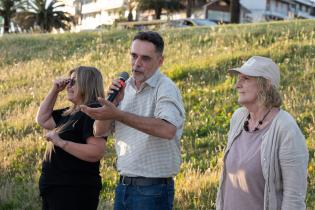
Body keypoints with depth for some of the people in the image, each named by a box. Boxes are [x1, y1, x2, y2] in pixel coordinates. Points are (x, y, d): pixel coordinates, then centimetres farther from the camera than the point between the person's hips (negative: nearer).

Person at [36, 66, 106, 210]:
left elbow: (97, 152, -27)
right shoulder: (71, 113, 13)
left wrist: (60, 142, -26)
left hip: (75, 192, -9)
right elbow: (42, 119, 23)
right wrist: (54, 90, 14)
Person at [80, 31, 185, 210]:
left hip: (153, 189, -6)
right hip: (124, 185, 6)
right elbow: (100, 132, 7)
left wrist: (118, 114, -35)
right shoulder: (125, 87, 7)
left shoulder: (165, 89, -13)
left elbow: (168, 130, -33)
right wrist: (114, 100, -10)